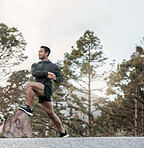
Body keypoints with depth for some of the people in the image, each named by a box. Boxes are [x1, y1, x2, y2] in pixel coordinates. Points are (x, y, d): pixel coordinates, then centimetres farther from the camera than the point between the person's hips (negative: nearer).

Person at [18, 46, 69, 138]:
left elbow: (61, 78, 15)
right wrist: (47, 73, -12)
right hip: (41, 92, 5)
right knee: (51, 114, 3)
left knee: (29, 85, -25)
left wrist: (55, 78, -9)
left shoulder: (53, 66, 15)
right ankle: (63, 133, 10)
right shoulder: (35, 65, 24)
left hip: (47, 88, -5)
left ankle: (29, 109, -25)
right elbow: (34, 73, 1)